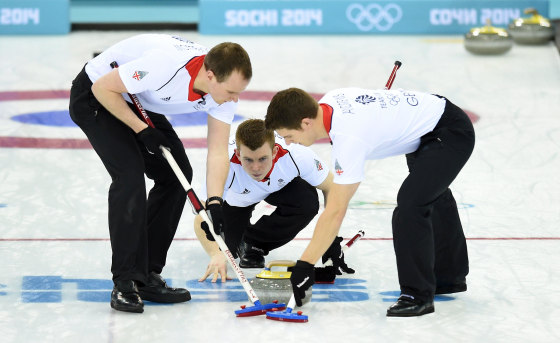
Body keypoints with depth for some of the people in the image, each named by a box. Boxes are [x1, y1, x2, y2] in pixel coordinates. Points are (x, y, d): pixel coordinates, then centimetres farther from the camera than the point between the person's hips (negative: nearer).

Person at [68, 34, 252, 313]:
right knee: (130, 173, -22)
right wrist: (143, 130, -24)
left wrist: (214, 203, -25)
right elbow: (103, 88, -27)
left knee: (177, 174, 1)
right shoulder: (166, 64, -39)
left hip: (139, 103, 8)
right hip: (95, 96, -8)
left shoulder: (224, 84, -17)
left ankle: (147, 276, 8)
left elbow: (218, 151, -13)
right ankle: (126, 283, -17)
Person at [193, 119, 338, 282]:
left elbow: (330, 188, -21)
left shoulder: (296, 155, -39)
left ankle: (254, 244, -5)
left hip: (280, 187, 0)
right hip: (236, 198, 0)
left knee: (307, 204, -29)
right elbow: (201, 220, -39)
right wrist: (216, 255, -57)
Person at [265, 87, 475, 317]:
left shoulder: (349, 138, -32)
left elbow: (336, 211, -31)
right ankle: (450, 277, 45)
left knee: (410, 206, -23)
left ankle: (418, 295, -11)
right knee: (433, 197, 27)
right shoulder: (328, 101, -8)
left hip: (452, 134, -11)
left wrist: (305, 264, -27)